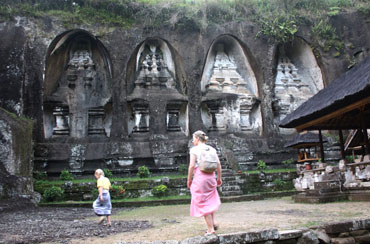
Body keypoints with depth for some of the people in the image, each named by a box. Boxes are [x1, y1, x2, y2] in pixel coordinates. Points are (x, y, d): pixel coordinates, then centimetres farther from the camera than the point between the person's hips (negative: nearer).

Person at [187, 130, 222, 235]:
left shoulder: (194, 149, -7)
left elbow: (192, 166, -13)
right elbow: (218, 164, 3)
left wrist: (189, 180, -3)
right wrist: (219, 178, 12)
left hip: (199, 178, -5)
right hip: (211, 176, 5)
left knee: (203, 203, 4)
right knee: (210, 200, 25)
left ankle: (210, 229, 7)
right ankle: (213, 222, 18)